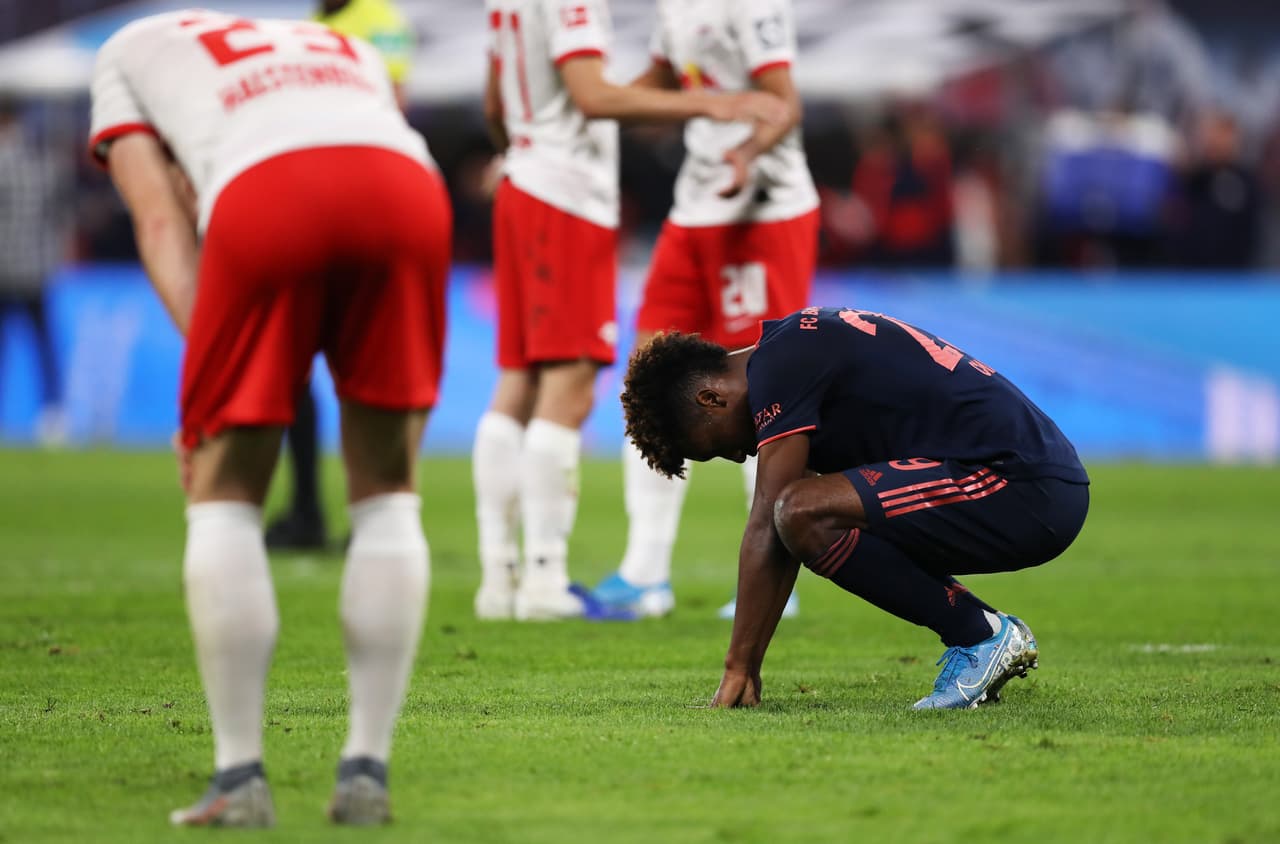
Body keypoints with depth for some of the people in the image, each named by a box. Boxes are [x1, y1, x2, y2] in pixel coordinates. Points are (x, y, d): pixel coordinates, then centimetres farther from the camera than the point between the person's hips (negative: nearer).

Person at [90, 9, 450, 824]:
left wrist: (209, 373, 10)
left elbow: (162, 220, 21)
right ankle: (367, 771, 12)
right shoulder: (348, 52, 44)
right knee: (387, 493, 16)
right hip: (408, 185, 3)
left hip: (264, 193, -3)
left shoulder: (131, 48, 36)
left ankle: (241, 777, 7)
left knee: (225, 494, 12)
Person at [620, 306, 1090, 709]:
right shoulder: (800, 345, 21)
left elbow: (765, 530, -12)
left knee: (807, 514, -22)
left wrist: (739, 669, -8)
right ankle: (996, 631, 12)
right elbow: (779, 543, 23)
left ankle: (980, 636, -8)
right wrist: (746, 668, 22)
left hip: (1022, 490, -10)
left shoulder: (778, 365, -9)